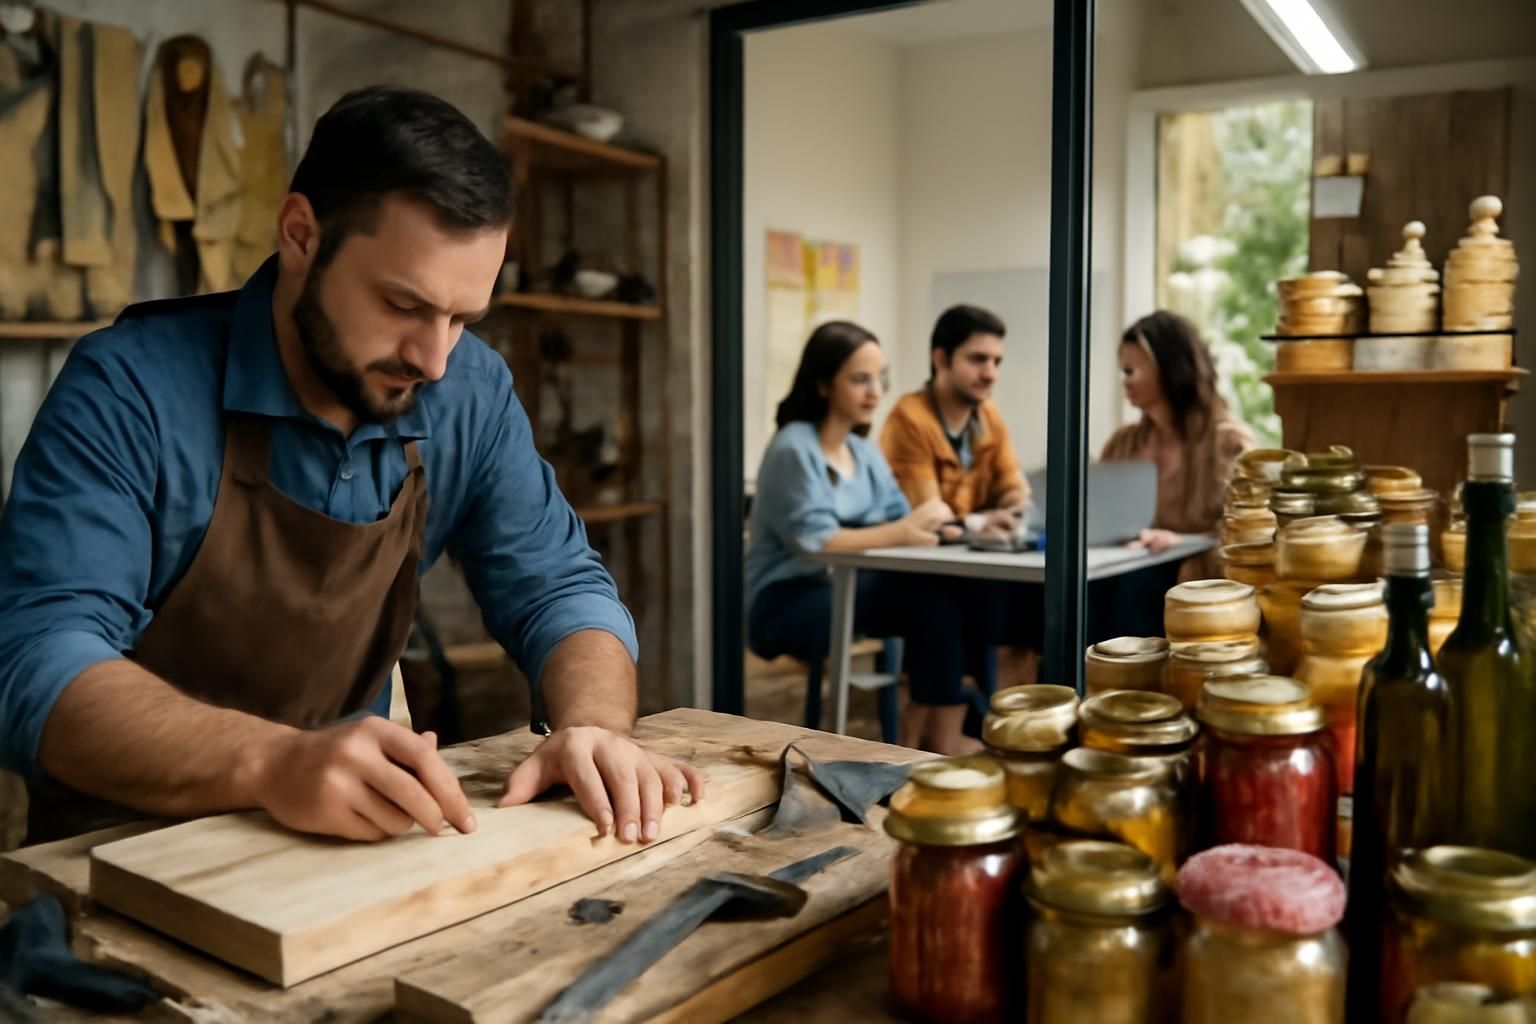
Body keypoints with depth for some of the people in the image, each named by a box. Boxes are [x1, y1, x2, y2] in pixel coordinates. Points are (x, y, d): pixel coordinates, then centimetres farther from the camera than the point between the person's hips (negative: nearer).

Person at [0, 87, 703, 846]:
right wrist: (272, 760, -41)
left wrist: (593, 725, -23)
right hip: (125, 853, -2)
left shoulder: (471, 394, -5)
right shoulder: (129, 388, -18)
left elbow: (556, 587, -2)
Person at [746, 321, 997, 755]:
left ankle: (939, 731, -9)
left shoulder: (864, 451, 11)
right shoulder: (793, 449, -13)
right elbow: (814, 540, -21)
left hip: (844, 588, 7)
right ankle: (927, 734, -11)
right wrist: (903, 532, -23)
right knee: (931, 593, -24)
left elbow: (900, 518, 2)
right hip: (786, 604, -7)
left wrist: (929, 524, -20)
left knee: (949, 590, -17)